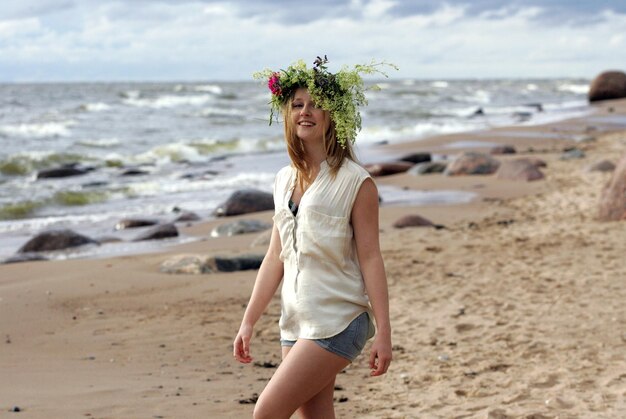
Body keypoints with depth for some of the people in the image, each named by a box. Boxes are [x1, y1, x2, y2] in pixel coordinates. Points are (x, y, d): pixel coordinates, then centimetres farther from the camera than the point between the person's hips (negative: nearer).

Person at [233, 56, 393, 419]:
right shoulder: (285, 181, 10)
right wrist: (248, 322, 12)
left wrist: (384, 332, -11)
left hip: (336, 324, -7)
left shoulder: (355, 182, -9)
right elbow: (276, 258, 14)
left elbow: (370, 259, -10)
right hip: (296, 322, 7)